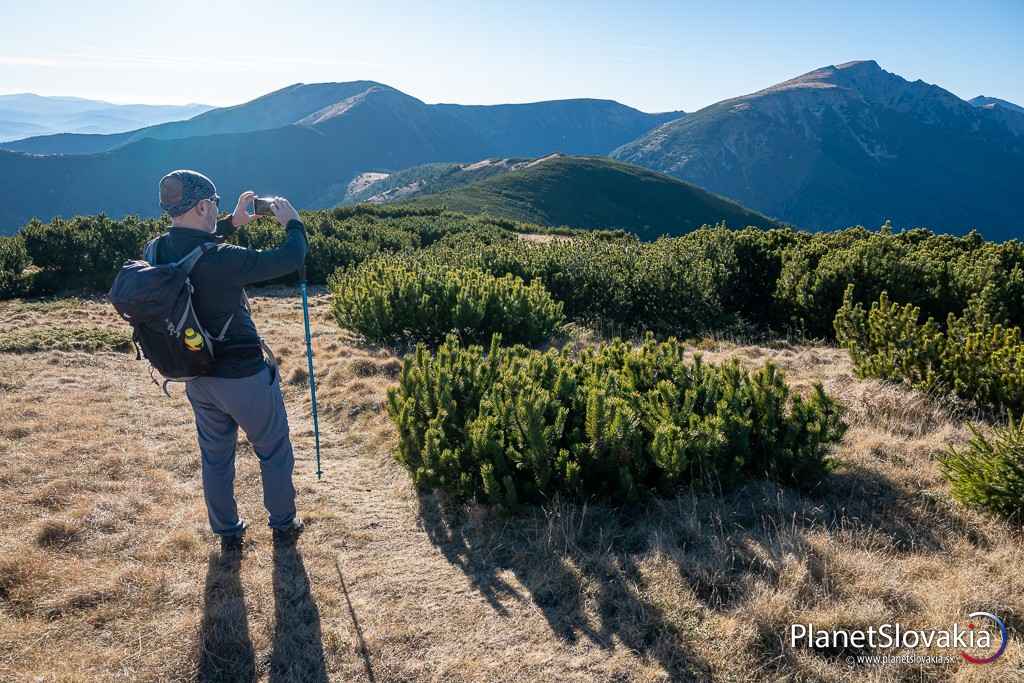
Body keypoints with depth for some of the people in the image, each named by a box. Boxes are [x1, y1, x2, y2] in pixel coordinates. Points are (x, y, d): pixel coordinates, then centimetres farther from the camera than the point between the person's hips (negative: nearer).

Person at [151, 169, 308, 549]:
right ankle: (283, 525, 32)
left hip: (197, 378, 6)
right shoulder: (221, 260, -29)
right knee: (274, 452, 17)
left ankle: (227, 532, 36)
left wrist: (232, 223, 13)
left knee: (215, 457, 22)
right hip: (245, 377, -6)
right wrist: (293, 223, -5)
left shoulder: (158, 252, -7)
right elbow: (289, 259, -22)